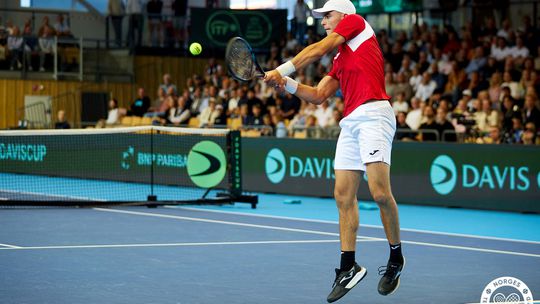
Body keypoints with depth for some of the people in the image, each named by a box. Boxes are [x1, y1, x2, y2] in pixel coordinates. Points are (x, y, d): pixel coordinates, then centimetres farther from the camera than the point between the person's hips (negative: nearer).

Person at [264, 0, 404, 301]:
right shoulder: (339, 60, 29)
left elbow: (317, 50, 2)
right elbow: (318, 95, 25)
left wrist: (282, 70, 6)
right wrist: (287, 84, 10)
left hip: (374, 114, -9)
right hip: (350, 122, 9)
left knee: (380, 192, -16)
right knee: (344, 196, 2)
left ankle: (396, 257, 0)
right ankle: (349, 267, 6)